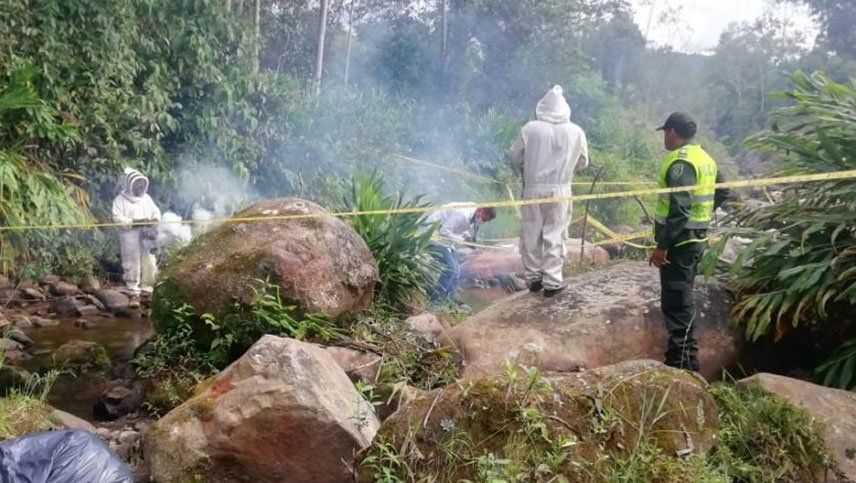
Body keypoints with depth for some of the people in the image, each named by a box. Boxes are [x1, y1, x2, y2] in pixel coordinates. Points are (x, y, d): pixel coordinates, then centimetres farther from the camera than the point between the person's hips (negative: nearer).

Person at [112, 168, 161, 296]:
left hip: (146, 237, 5)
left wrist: (155, 219, -7)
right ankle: (134, 292, 5)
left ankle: (147, 289, 19)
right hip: (130, 237, -5)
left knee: (149, 263, 6)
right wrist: (134, 221, -21)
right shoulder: (120, 200, -2)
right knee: (132, 265, -1)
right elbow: (117, 218, -11)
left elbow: (156, 211, 17)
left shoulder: (146, 197, 14)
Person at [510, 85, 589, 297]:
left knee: (532, 234, 10)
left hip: (533, 189, 0)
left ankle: (533, 278, 18)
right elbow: (583, 162, 8)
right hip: (560, 190, 0)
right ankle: (552, 282, 7)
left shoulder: (530, 129, -6)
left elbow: (515, 157, 1)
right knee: (555, 235, 5)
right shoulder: (576, 132, -2)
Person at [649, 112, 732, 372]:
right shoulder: (704, 158, 13)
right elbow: (723, 193, 22)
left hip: (679, 241, -10)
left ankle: (680, 364, -3)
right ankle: (688, 359, 28)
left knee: (676, 304, -6)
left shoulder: (681, 162, -17)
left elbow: (679, 209, -24)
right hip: (696, 238, 10)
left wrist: (662, 246, -22)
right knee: (682, 301, 19)